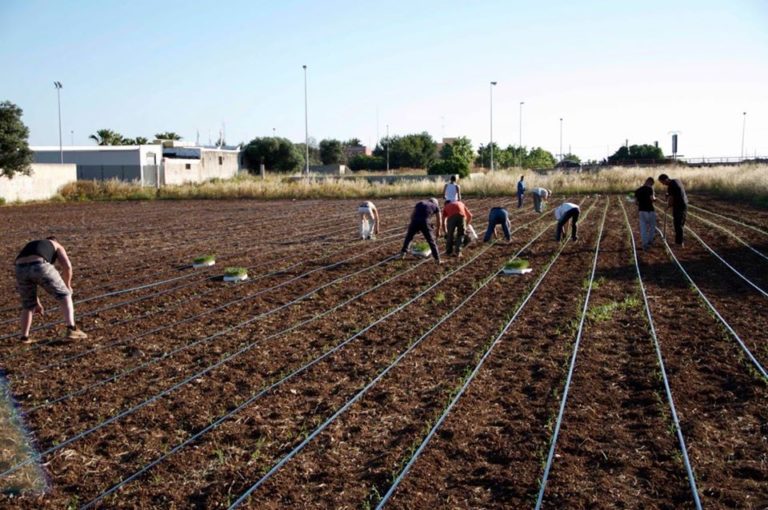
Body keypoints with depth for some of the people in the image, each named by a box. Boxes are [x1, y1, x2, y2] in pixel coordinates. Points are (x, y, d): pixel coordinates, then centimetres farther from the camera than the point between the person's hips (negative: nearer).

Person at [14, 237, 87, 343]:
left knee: (28, 305, 27)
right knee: (65, 295, 13)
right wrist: (68, 286, 28)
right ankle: (71, 329, 2)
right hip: (40, 266, -4)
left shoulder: (29, 248, 43)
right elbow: (67, 266, 12)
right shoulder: (57, 246, 31)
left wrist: (36, 302, 45)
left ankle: (24, 337, 26)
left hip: (21, 269, 4)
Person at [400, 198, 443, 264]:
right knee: (431, 241, 10)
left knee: (408, 238, 25)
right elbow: (439, 221, 24)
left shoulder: (419, 203, 30)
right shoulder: (435, 206, 24)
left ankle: (403, 253, 27)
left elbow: (412, 215, 28)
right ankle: (437, 259, 10)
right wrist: (438, 231, 37)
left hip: (414, 221, 2)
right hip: (424, 222, -2)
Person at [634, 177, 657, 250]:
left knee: (643, 228, 5)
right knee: (652, 226, 19)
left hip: (641, 211, 4)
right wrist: (654, 197, 3)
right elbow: (652, 198, -19)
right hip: (650, 210, -4)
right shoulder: (649, 189, -11)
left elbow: (636, 201, 5)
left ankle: (645, 244, 0)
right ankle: (650, 240, 31)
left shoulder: (637, 190, 6)